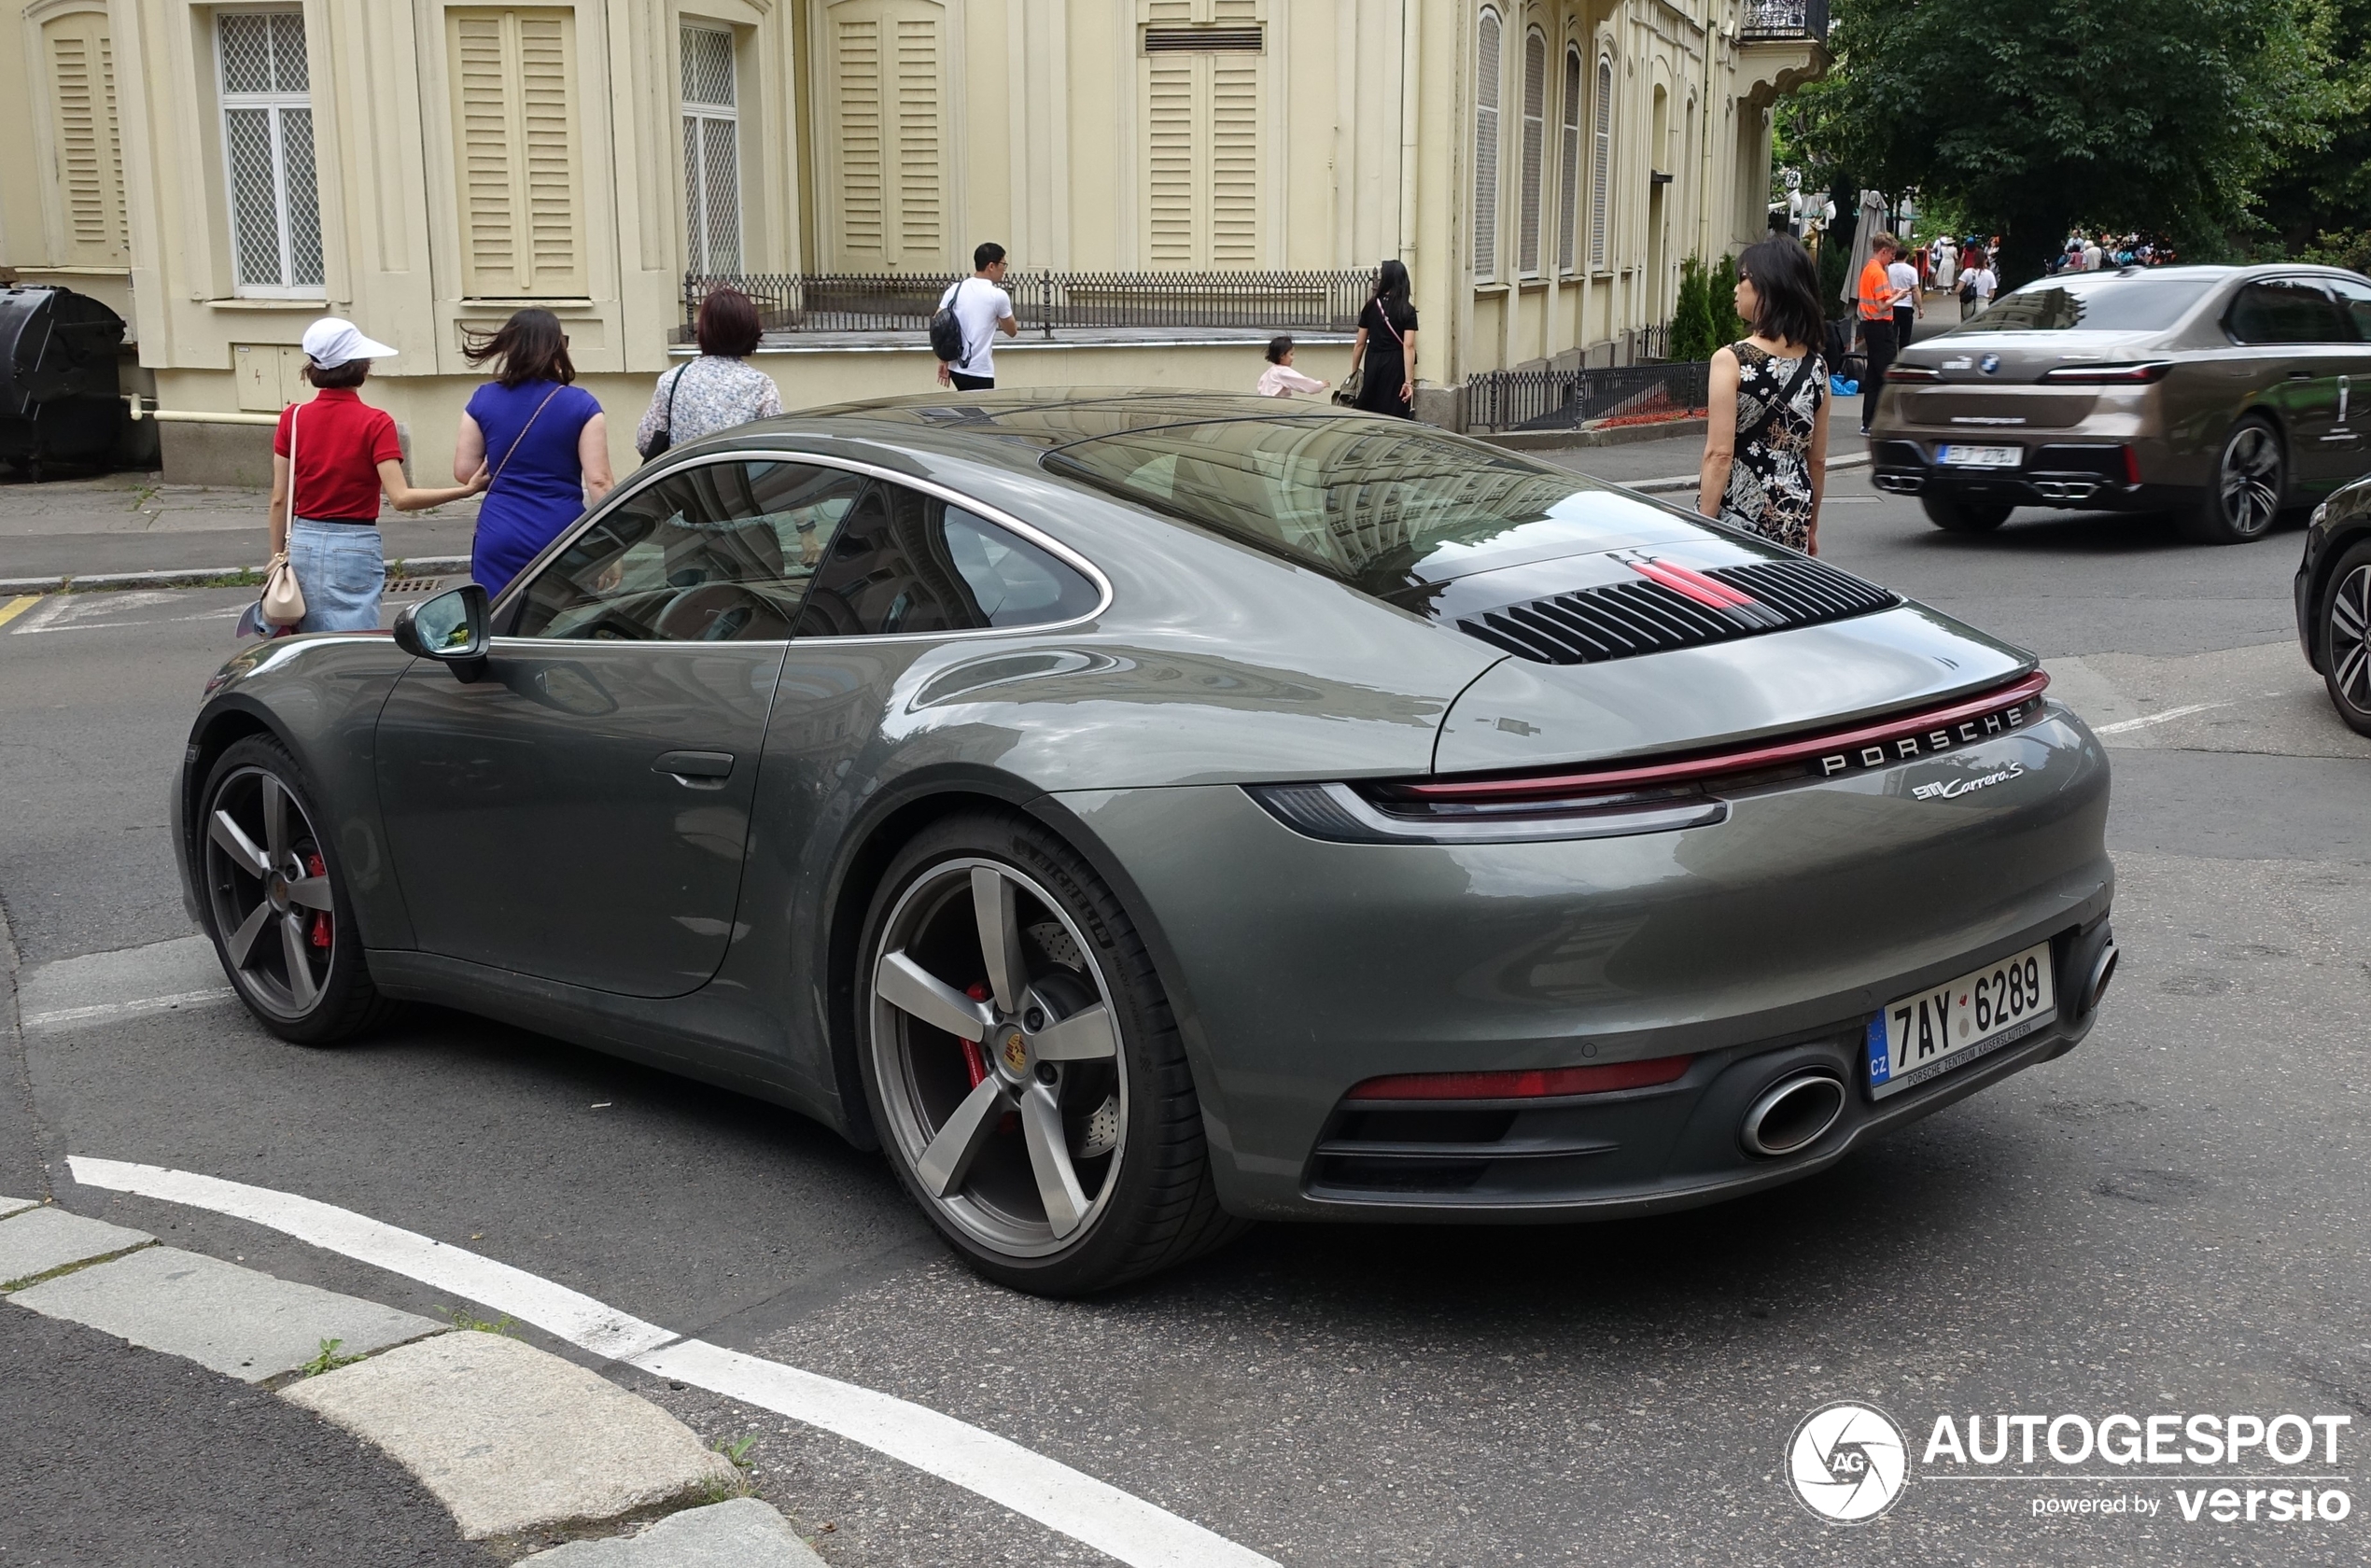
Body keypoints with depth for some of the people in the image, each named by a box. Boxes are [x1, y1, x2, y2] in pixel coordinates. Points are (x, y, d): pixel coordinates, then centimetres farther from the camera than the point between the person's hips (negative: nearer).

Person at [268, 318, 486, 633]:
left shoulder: (293, 419, 2)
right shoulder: (375, 423, -9)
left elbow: (280, 500, 3)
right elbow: (401, 498, -18)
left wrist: (278, 557, 12)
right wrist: (465, 490, -17)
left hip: (303, 547, 4)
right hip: (355, 550, -4)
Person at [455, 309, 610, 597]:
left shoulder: (483, 400, 3)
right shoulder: (581, 405, -5)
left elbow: (464, 470, 6)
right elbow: (598, 481, -8)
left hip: (500, 541, 2)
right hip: (562, 538, -2)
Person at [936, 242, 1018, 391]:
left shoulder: (955, 289, 5)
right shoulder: (998, 295, -9)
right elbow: (1012, 331, 4)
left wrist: (943, 361, 9)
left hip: (956, 368, 6)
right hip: (980, 372, -6)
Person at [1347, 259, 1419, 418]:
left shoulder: (1371, 306, 3)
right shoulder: (1407, 311, -5)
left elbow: (1360, 343, 6)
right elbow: (1408, 346, -13)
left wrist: (1354, 372, 15)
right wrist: (1409, 381, -16)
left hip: (1373, 364, 3)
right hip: (1396, 367, -3)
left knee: (1369, 411, 9)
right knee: (1393, 416, 0)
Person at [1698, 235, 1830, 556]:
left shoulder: (1731, 361, -11)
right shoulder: (1816, 366, 7)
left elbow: (1720, 455, -15)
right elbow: (1817, 460, 12)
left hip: (1737, 515, -6)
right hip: (1792, 522, 6)